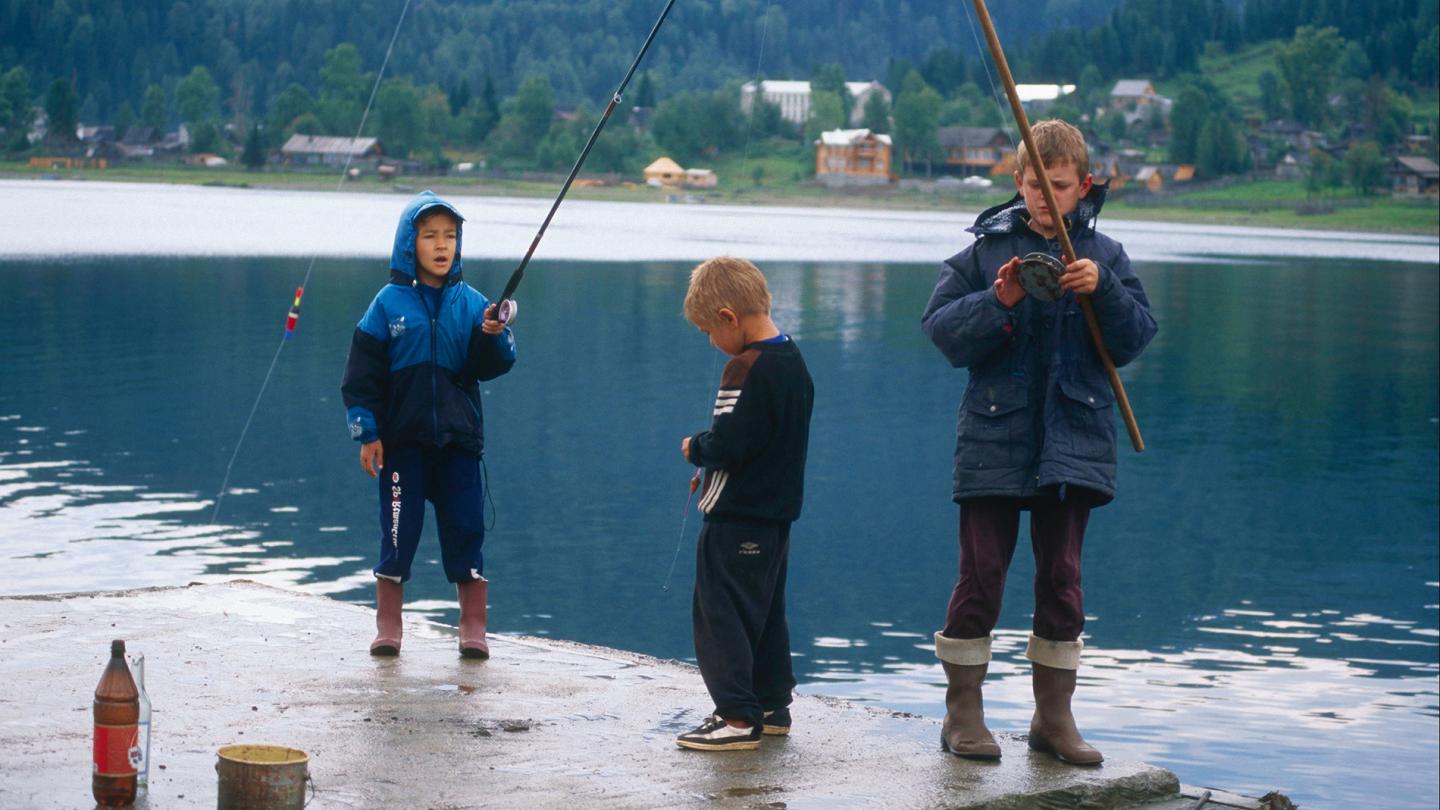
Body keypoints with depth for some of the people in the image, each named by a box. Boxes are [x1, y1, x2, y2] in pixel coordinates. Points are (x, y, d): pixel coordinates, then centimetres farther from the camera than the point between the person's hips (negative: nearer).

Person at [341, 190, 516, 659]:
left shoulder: (470, 302, 5)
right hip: (402, 440, -1)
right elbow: (362, 374, 1)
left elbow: (491, 367, 1)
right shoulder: (389, 303, 0)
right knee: (398, 533, 2)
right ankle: (388, 629, 14)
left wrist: (492, 336, -19)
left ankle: (473, 629, 8)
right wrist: (367, 434, -4)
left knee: (466, 532, 0)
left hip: (458, 438, 1)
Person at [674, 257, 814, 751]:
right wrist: (709, 451, 13)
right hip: (778, 511, 10)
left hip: (737, 516, -10)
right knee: (766, 612, 18)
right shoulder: (793, 362, 10)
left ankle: (738, 716, -6)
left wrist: (695, 448, -4)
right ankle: (772, 706, 24)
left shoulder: (746, 368, -19)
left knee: (720, 614, -5)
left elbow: (728, 443, -24)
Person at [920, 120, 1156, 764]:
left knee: (1061, 577, 6)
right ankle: (962, 712, 8)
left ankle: (1054, 716, 15)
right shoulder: (986, 251, 2)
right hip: (993, 438, -2)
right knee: (981, 573, -2)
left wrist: (1103, 290, -15)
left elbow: (1136, 337, 1)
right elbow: (940, 327, -3)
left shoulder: (1103, 255, 7)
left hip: (1073, 440, 2)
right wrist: (997, 302, -18)